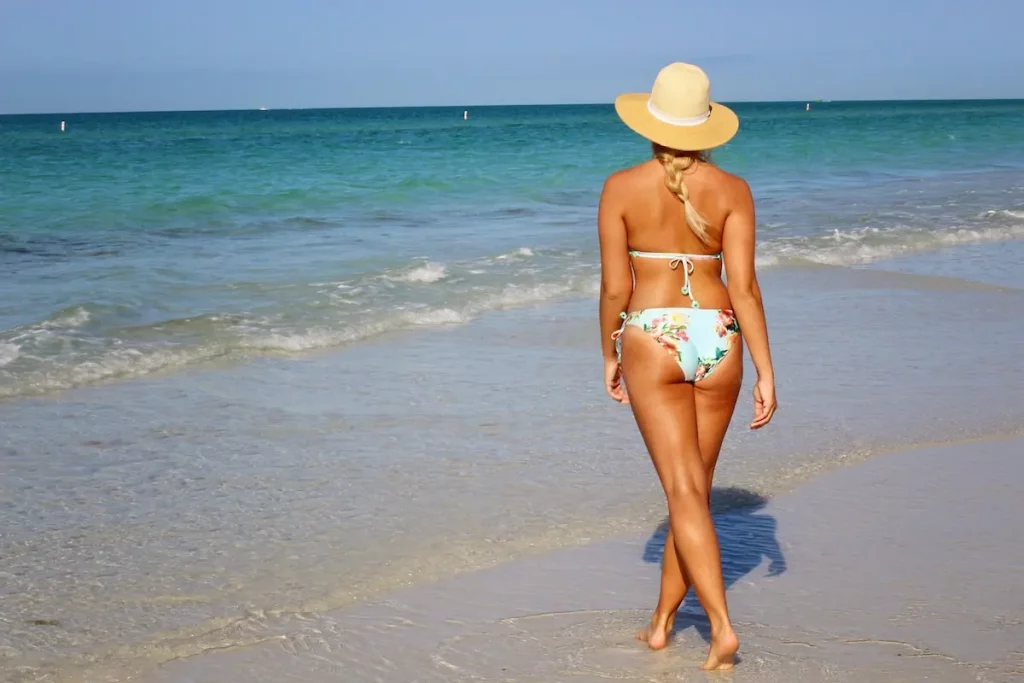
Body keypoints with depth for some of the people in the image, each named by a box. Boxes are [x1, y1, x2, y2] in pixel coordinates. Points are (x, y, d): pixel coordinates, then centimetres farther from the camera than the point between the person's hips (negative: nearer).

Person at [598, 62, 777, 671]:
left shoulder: (621, 188, -4)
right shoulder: (732, 190, -1)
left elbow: (615, 288, -3)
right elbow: (744, 287, -6)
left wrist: (609, 356, 11)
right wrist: (766, 372, -2)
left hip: (650, 342, -2)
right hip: (717, 340, 2)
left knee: (685, 493, -3)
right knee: (696, 486, 16)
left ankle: (722, 625, -16)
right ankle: (662, 621, 26)